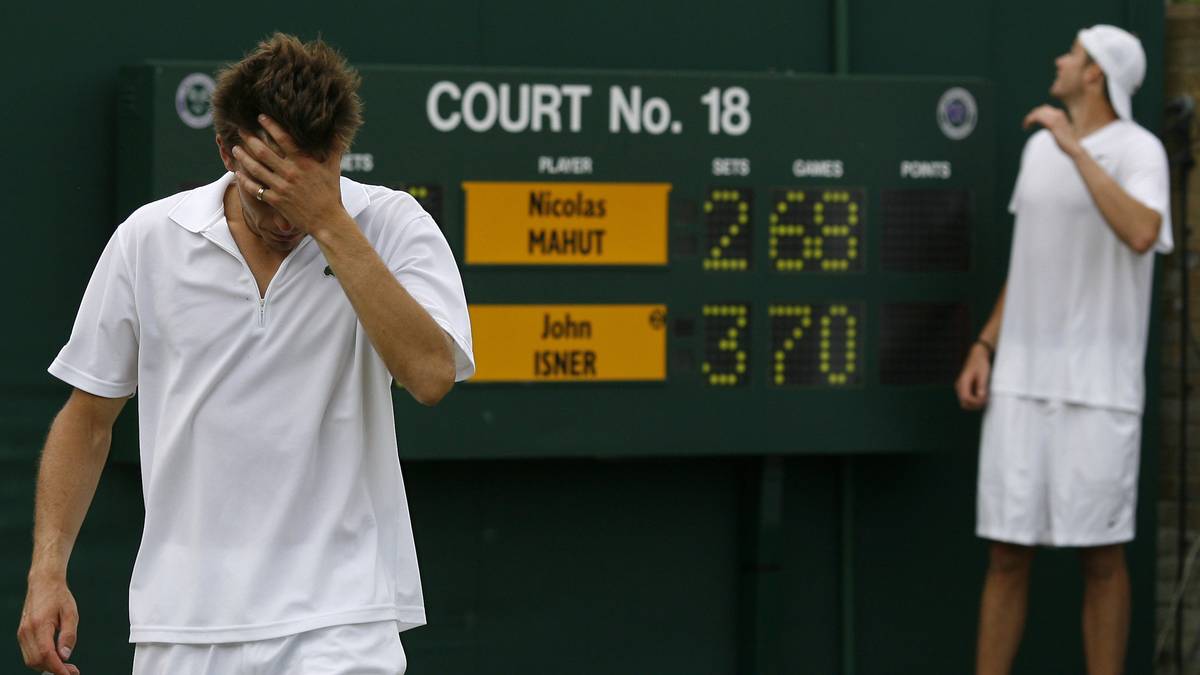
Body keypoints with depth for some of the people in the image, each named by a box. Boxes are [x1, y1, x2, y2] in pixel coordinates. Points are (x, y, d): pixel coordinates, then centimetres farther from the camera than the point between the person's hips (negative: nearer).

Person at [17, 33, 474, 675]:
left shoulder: (391, 226, -4)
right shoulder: (148, 239, 2)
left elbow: (430, 374, -20)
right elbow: (87, 417, 11)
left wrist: (328, 223, -19)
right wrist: (47, 572, 2)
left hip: (338, 622, -2)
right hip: (181, 623, 3)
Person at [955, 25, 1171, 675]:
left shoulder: (1138, 150, -7)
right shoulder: (1038, 148, 13)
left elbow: (1141, 235, -27)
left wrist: (1076, 147, -24)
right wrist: (984, 348, 12)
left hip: (1098, 389, -5)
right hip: (1022, 380, 5)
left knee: (1100, 555, -1)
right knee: (1006, 554, 4)